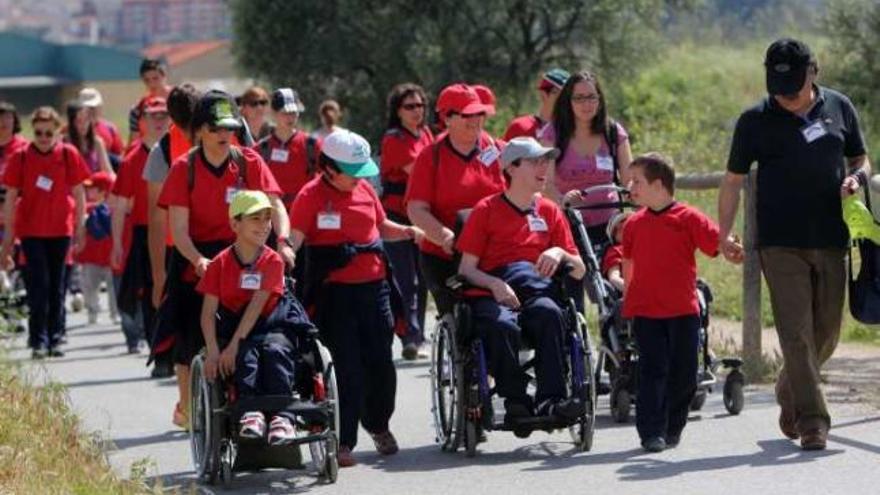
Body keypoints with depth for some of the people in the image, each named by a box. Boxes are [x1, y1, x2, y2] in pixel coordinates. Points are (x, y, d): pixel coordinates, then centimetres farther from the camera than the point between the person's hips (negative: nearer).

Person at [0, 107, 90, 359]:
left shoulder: (69, 154, -3)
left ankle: (54, 340, 14)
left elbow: (78, 193, 4)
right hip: (31, 230, -1)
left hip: (60, 229, 1)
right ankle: (39, 341, -3)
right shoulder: (21, 157, -5)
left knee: (57, 287, 7)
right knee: (38, 284, -6)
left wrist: (79, 228, 2)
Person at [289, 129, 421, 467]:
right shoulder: (312, 196, -7)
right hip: (336, 291, -5)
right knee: (348, 366, -7)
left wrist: (409, 232, 8)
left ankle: (379, 424, 32)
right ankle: (344, 442, -1)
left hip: (375, 285, 5)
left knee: (380, 361, 8)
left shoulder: (364, 189, 11)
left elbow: (381, 227, 24)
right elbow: (293, 239, -14)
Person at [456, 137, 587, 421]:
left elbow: (579, 271, 17)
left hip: (534, 291, 3)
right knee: (503, 325, -38)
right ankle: (515, 400, -27)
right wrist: (494, 284, -17)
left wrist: (560, 253, -4)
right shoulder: (486, 210, 7)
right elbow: (466, 269, 2)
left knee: (550, 314, -34)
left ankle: (550, 399, -36)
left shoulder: (550, 212, 18)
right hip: (491, 294, -2)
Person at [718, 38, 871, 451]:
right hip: (781, 243, -3)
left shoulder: (839, 108, 8)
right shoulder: (755, 121, 1)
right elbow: (733, 181, 5)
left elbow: (860, 158, 20)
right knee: (796, 332, -10)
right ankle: (811, 420, -9)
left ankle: (789, 392, 35)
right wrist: (724, 235, -4)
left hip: (831, 241, 3)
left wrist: (857, 178, -5)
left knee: (827, 332, 10)